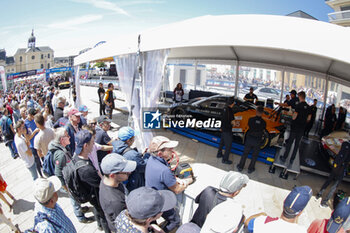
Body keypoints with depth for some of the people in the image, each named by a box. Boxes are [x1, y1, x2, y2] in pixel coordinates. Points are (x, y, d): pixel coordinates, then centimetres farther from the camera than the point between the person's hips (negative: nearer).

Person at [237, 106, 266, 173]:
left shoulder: (251, 119, -14)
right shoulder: (263, 122, -15)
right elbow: (263, 130, -1)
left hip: (249, 139, 1)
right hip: (257, 141, -1)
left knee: (245, 153, 15)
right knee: (254, 155, 16)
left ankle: (240, 166, 25)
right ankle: (250, 169, 26)